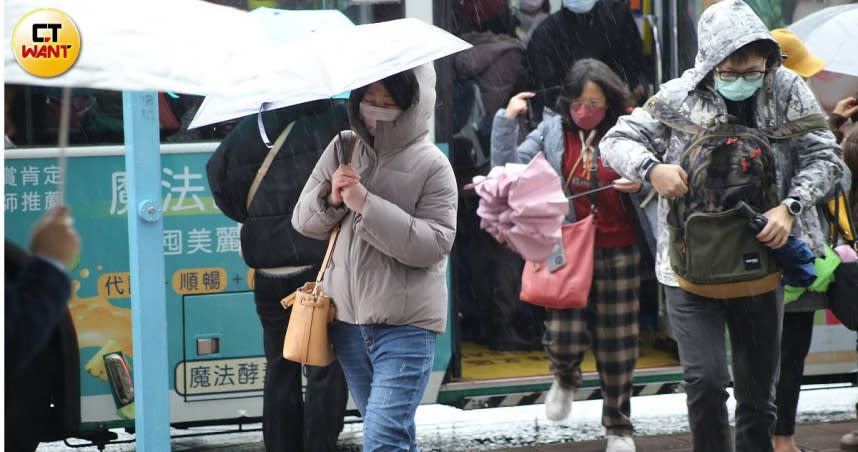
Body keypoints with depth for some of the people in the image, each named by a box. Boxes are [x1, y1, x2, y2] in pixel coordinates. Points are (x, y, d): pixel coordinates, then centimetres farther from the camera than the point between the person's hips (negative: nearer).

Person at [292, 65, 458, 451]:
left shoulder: (431, 166, -8)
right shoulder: (342, 149, 7)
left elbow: (434, 244, -17)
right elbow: (303, 220, 9)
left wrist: (367, 206, -22)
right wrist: (331, 198, -14)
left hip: (406, 323, -6)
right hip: (348, 317, 6)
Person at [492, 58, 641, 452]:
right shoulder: (553, 132, 2)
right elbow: (508, 169, 0)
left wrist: (641, 184, -16)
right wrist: (507, 121, -9)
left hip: (617, 254, 0)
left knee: (617, 345, 7)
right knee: (563, 338, -11)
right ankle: (566, 379, 27)